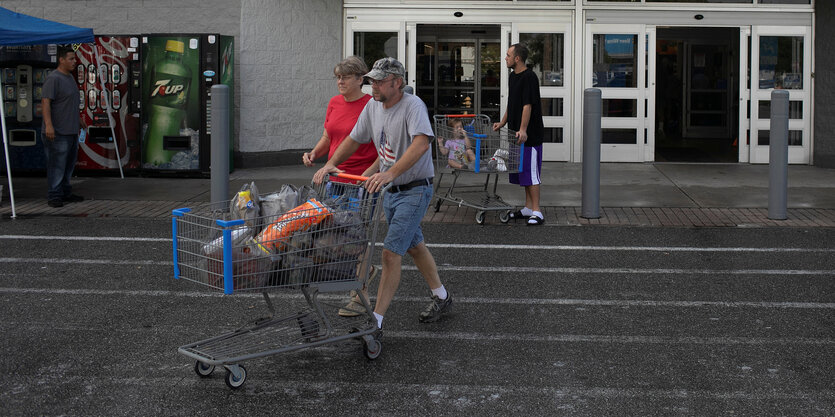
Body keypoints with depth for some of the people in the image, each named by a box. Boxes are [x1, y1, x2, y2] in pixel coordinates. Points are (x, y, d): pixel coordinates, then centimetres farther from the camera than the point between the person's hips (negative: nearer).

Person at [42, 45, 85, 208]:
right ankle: (54, 196, -2)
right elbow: (45, 102, -20)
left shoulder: (70, 77, 16)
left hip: (71, 131, 9)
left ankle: (66, 193, 23)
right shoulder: (53, 78, -13)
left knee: (69, 165, 14)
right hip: (57, 132, -9)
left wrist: (78, 120, 32)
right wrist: (48, 125, -27)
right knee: (56, 165, -6)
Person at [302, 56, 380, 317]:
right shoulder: (334, 103, 9)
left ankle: (360, 296, 9)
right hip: (336, 178, 7)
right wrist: (314, 153, 0)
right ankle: (366, 271, 37)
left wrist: (370, 173, -23)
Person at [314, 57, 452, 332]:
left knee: (391, 252, -13)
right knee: (414, 246, 21)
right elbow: (354, 139, 14)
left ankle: (375, 322, -10)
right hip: (389, 192, 9)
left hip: (414, 191, -9)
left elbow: (421, 143, -38)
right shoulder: (373, 106, 2)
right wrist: (331, 164, -1)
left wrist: (390, 173, -49)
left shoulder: (413, 106, -22)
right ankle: (441, 297, 41)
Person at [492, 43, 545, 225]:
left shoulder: (529, 77, -15)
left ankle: (537, 212, -7)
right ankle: (528, 208, 20)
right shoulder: (513, 76, 14)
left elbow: (528, 106, -21)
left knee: (530, 172, -9)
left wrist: (522, 130, -27)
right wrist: (502, 123, 19)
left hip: (530, 135, -9)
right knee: (523, 172, 12)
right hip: (517, 134, 9)